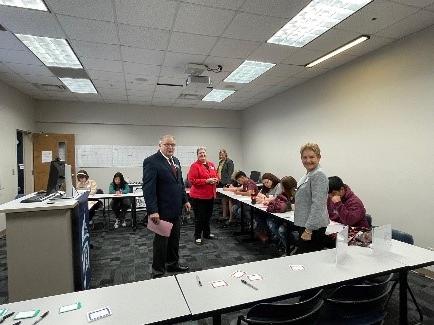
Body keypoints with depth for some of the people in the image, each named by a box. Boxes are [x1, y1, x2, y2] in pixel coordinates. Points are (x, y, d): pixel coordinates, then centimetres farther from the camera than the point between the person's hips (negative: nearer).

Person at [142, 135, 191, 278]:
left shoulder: (176, 161, 11)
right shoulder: (151, 162, -14)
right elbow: (148, 188, -20)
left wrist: (185, 200, 14)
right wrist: (152, 210, -24)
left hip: (176, 209, 8)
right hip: (162, 210, -7)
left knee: (174, 239, 19)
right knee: (161, 241, 7)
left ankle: (172, 263, 37)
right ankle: (158, 271, 25)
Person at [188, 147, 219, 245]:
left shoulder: (211, 164, 10)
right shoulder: (194, 166, -11)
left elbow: (216, 175, 20)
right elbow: (192, 180, -18)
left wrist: (216, 180, -4)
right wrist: (206, 181, -21)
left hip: (210, 195, 7)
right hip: (198, 196, -7)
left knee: (208, 216, 18)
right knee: (199, 217, 1)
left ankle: (207, 233, 34)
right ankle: (197, 236, 16)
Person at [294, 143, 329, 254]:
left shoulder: (318, 175, -17)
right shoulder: (308, 174, 13)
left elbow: (317, 205, -23)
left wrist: (308, 229, -23)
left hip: (312, 227, -9)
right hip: (305, 224, 9)